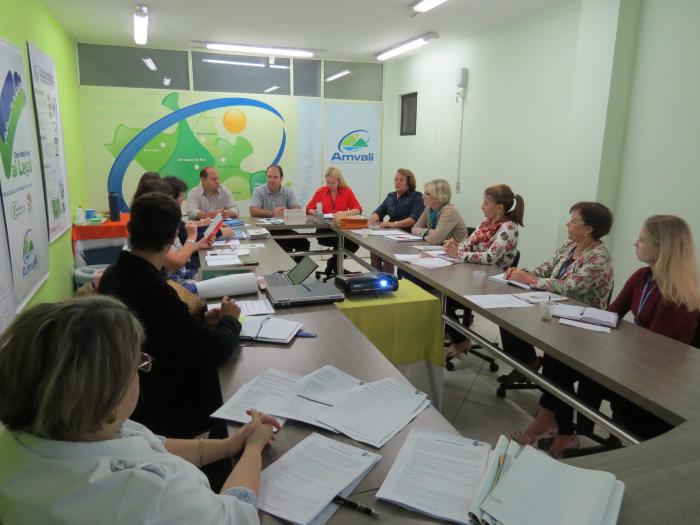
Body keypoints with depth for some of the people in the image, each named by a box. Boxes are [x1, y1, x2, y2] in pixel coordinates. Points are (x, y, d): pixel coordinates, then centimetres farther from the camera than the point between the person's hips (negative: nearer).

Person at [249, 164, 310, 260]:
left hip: (284, 229, 4)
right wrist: (272, 213, -26)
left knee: (304, 243, -16)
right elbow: (253, 211, -15)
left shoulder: (289, 191, 6)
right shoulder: (258, 191, -1)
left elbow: (297, 210, -6)